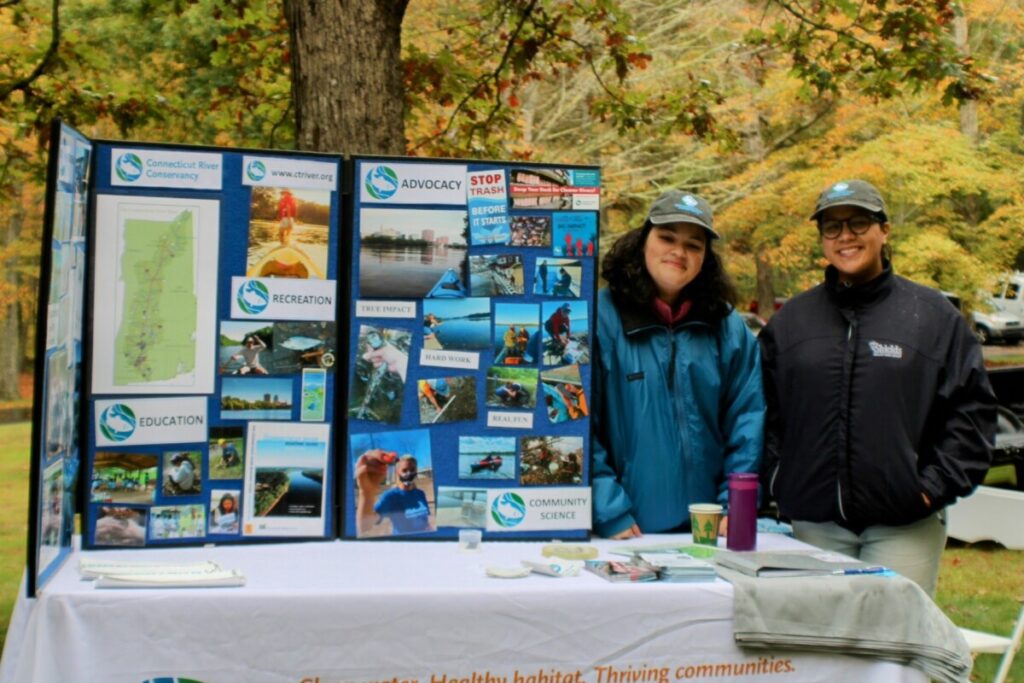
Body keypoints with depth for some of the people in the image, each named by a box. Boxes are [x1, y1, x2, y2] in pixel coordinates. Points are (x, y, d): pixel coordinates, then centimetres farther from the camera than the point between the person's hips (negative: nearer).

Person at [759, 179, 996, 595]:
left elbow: (972, 409, 1)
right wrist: (778, 482, 2)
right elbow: (766, 412, 13)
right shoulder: (790, 320, 11)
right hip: (815, 523, 2)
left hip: (903, 523, -2)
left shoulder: (934, 315, 3)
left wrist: (935, 485, -6)